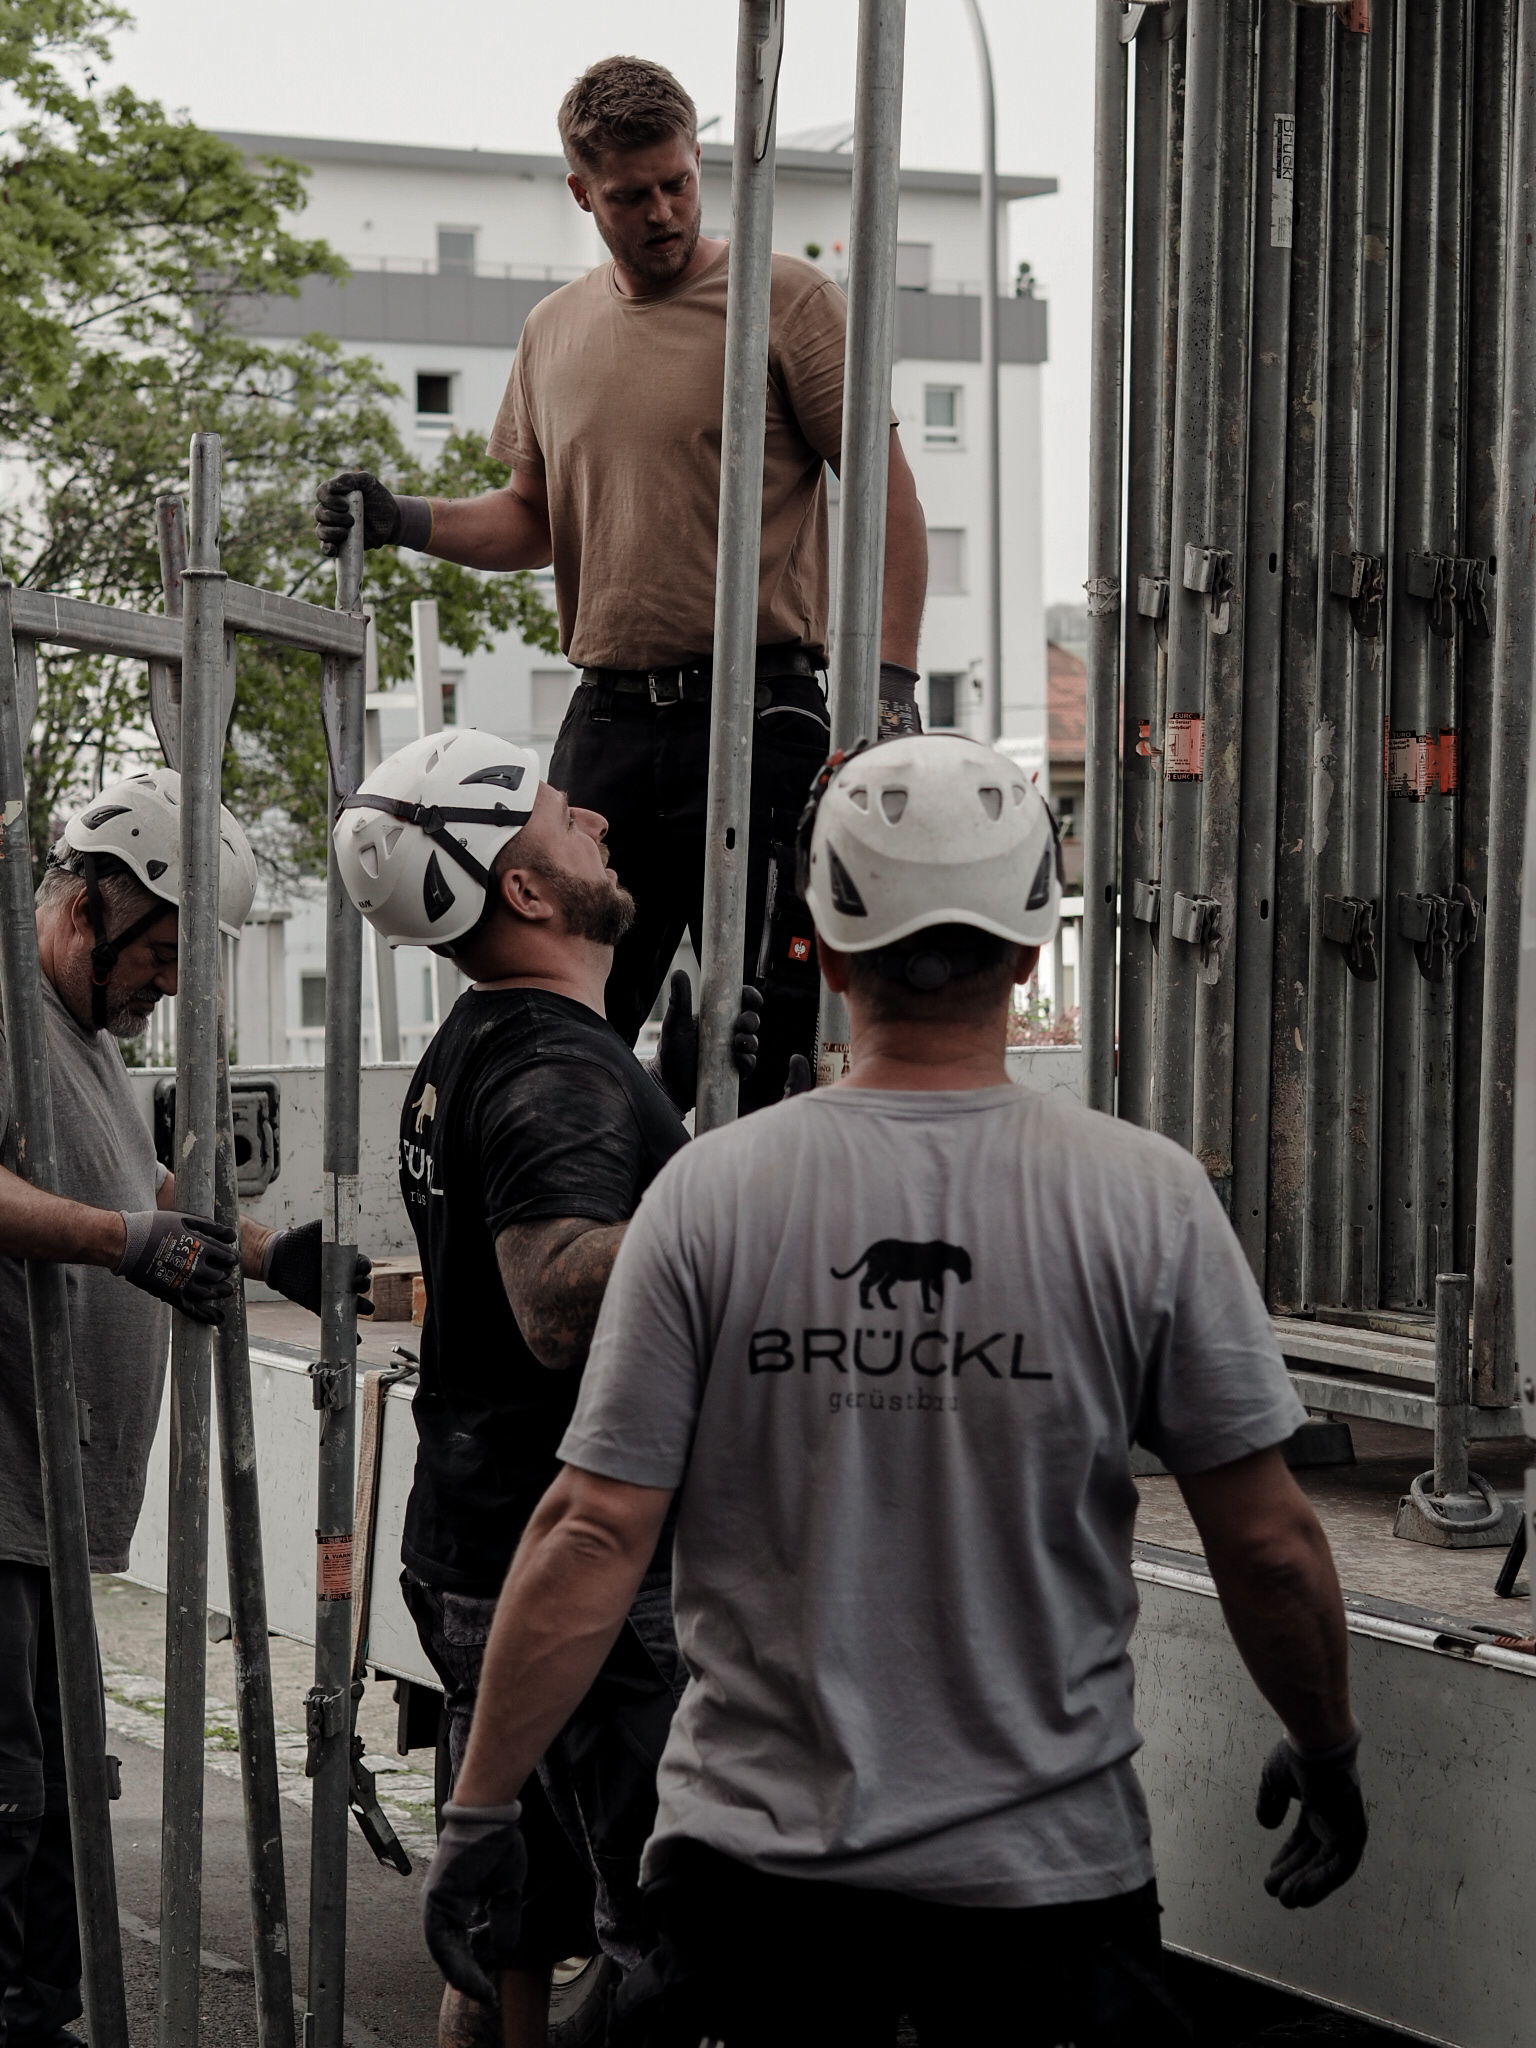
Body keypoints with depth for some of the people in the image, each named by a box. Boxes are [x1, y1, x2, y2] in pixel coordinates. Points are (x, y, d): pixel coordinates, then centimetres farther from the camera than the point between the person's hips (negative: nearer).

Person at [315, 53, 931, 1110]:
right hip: (605, 722, 5)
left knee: (768, 1037, -6)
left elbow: (887, 490, -3)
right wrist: (409, 521, 5)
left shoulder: (786, 298, -1)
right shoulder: (556, 330, 15)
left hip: (756, 714, -5)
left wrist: (893, 675, -13)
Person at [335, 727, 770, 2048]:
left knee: (512, 1932, 16)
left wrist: (672, 1093, 20)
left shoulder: (471, 1053, 14)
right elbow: (560, 1306, -33)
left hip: (471, 1550, 10)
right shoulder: (561, 1070, -19)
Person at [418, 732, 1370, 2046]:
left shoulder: (711, 1194, -6)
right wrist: (1329, 1752, 14)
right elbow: (1268, 1548, -3)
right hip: (1048, 1868, 0)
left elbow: (594, 1537, -8)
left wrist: (482, 1810, 0)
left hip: (756, 1861, 0)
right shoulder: (1146, 1200, -7)